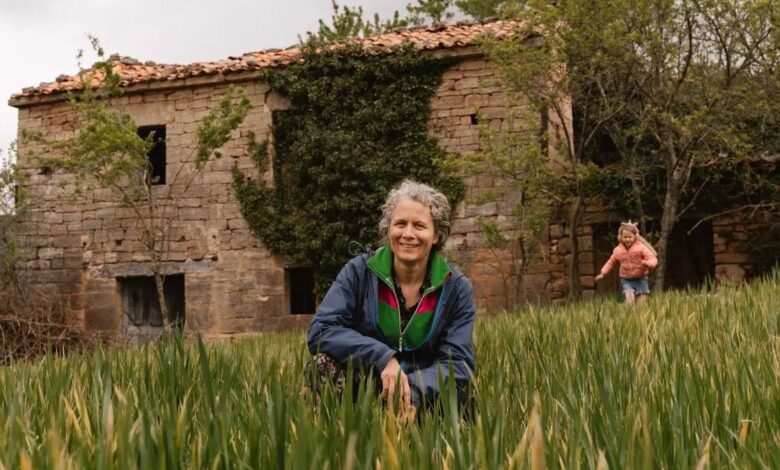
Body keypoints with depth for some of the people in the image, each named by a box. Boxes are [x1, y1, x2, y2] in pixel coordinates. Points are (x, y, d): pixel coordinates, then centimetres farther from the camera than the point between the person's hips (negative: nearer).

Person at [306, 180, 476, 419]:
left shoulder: (456, 288, -5)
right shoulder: (359, 271, -6)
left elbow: (458, 363, -12)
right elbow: (320, 331, -17)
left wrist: (413, 390, -33)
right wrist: (383, 357, -30)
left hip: (422, 394, 1)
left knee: (457, 391, -32)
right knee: (325, 364, -30)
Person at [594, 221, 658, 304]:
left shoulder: (641, 247, -9)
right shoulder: (618, 250, 2)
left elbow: (652, 259, -13)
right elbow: (611, 262, 17)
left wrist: (648, 263, -35)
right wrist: (603, 273, 12)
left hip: (640, 279, -1)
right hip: (626, 280, 1)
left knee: (641, 304, 0)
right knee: (629, 301, -21)